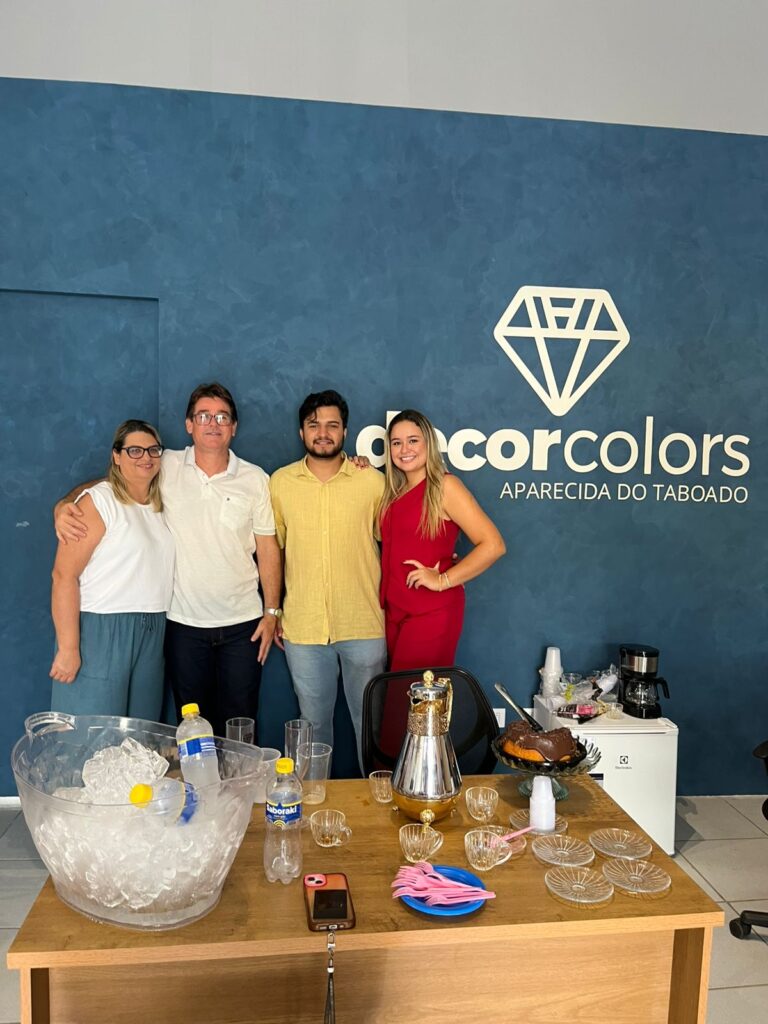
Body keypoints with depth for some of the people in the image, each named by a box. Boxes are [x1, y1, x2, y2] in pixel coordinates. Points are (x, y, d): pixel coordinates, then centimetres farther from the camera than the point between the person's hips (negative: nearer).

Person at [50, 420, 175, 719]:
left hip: (152, 634, 6)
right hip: (100, 630, -6)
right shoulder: (98, 501, -9)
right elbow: (64, 575, -15)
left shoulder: (159, 505, 12)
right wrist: (68, 648, -18)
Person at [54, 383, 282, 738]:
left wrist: (272, 612, 1)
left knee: (240, 724, 9)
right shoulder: (166, 467, -2)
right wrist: (64, 507, -15)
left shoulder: (255, 479, 0)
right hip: (184, 622, 0)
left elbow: (268, 549, 2)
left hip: (243, 623, 0)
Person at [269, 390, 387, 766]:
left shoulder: (372, 481, -2)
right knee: (313, 720, 16)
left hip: (364, 625, -1)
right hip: (302, 626, 1)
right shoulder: (280, 482, 2)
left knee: (370, 720, 12)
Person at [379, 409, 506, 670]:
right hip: (393, 609, 7)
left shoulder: (444, 486, -12)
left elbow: (493, 545, -17)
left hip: (431, 612, -7)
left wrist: (443, 580, -16)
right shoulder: (395, 491, 10)